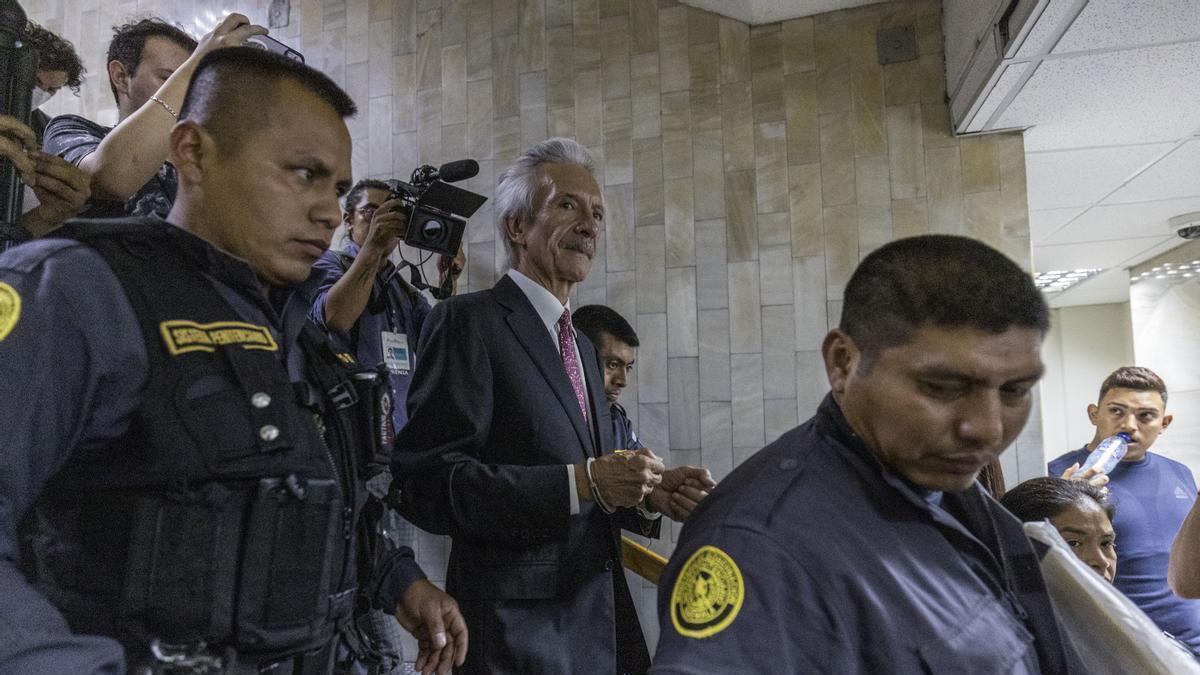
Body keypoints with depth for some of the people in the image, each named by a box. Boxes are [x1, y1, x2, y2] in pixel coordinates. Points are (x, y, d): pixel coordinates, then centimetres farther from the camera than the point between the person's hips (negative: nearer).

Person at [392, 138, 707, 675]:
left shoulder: (583, 347, 14)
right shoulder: (468, 321, -11)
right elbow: (426, 481, -20)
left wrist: (648, 495, -2)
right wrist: (580, 482, -24)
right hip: (518, 631, -7)